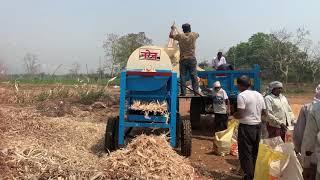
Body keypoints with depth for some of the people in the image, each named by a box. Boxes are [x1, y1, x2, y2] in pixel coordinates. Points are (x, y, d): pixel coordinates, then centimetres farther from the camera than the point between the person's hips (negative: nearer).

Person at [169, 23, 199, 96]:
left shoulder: (180, 36, -3)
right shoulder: (194, 35, 0)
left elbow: (171, 35, 12)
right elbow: (198, 34, 26)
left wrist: (173, 29, 29)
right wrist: (190, 31, 35)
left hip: (183, 59, -1)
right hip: (192, 59, 1)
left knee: (182, 76, 3)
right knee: (194, 75, 3)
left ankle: (183, 92, 3)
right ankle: (196, 90, 2)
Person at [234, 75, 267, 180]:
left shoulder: (242, 95, -15)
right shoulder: (259, 95, 7)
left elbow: (240, 114, -21)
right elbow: (264, 113, 10)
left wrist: (233, 115, -2)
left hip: (246, 127, -7)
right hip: (258, 125, 8)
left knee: (246, 152, 4)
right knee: (255, 151, 19)